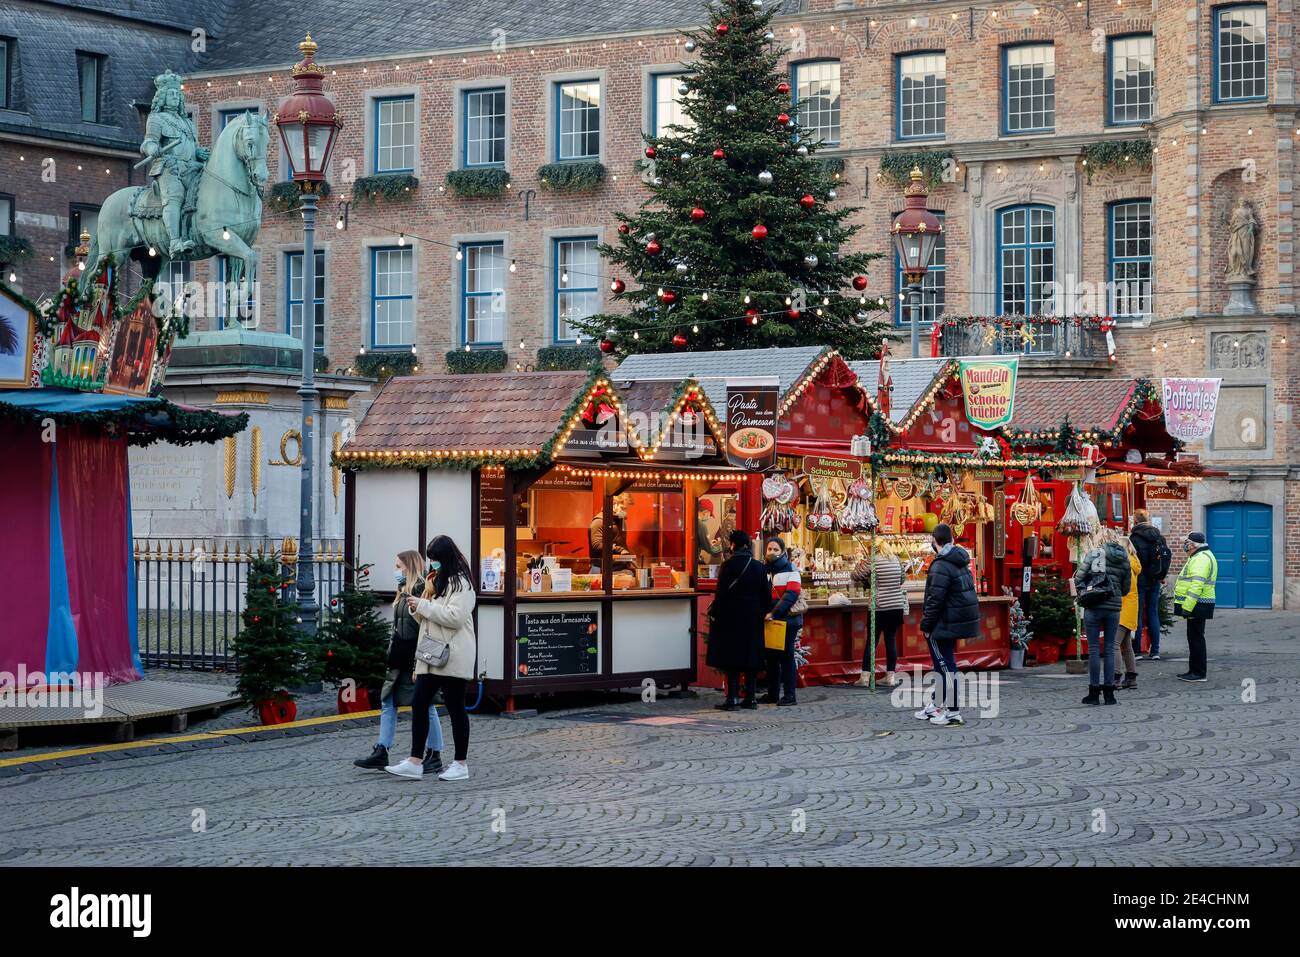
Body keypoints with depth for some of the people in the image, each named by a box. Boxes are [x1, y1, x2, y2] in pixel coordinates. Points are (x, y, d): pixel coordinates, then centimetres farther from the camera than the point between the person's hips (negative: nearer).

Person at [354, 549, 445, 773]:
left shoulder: (422, 590, -14)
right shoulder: (404, 591, 14)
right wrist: (392, 656, 15)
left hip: (415, 658, -10)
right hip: (400, 658, 10)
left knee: (425, 706, -1)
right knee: (388, 702, 7)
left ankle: (435, 757, 7)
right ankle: (381, 753, 10)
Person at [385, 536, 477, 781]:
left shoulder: (460, 582, -9)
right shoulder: (437, 581, 19)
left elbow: (455, 616, -21)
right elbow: (425, 618, 20)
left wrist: (423, 605, -17)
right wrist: (427, 594, 0)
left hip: (453, 657, -8)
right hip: (431, 655, 8)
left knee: (455, 707, -1)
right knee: (419, 704, 2)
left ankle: (461, 764, 7)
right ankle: (415, 762, 3)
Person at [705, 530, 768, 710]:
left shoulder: (729, 565, -10)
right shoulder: (758, 566, 5)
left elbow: (721, 592, -11)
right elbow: (765, 594, 8)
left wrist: (714, 613, -3)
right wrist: (763, 613, 16)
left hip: (731, 618, -4)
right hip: (753, 619, 5)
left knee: (731, 657, -2)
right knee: (751, 658, 9)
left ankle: (732, 698, -6)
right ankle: (750, 698, 10)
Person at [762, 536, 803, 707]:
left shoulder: (791, 570, -4)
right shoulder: (765, 570, 14)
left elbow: (791, 595, -16)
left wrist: (774, 613, -24)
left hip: (788, 619, -6)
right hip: (769, 620, 6)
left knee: (786, 656, -5)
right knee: (771, 656, 8)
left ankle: (789, 695, -3)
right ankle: (772, 693, 16)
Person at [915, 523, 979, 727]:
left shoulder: (941, 566, -19)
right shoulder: (961, 562, 11)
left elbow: (935, 600, -22)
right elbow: (967, 593, 16)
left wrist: (926, 626, -13)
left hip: (945, 624, -10)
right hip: (961, 620, 10)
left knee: (946, 666, -4)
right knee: (943, 664, 19)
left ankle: (953, 713, -1)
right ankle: (936, 706, 30)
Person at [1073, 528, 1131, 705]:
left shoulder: (1093, 553, -4)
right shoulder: (1124, 558, 6)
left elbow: (1079, 577, -6)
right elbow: (1126, 588, 10)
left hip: (1094, 606, -3)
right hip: (1114, 607, 3)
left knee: (1094, 648, 1)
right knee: (1109, 648, 9)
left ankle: (1094, 692, 2)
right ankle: (1109, 692, 10)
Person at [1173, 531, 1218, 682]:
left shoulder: (1201, 558, -17)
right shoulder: (1199, 557, 19)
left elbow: (1197, 585, -25)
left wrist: (1187, 607, -27)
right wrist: (1186, 606, 24)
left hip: (1197, 606, -11)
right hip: (1196, 606, 11)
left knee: (1196, 638, -7)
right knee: (1194, 637, 15)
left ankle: (1199, 673, -4)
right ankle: (1194, 671, 21)